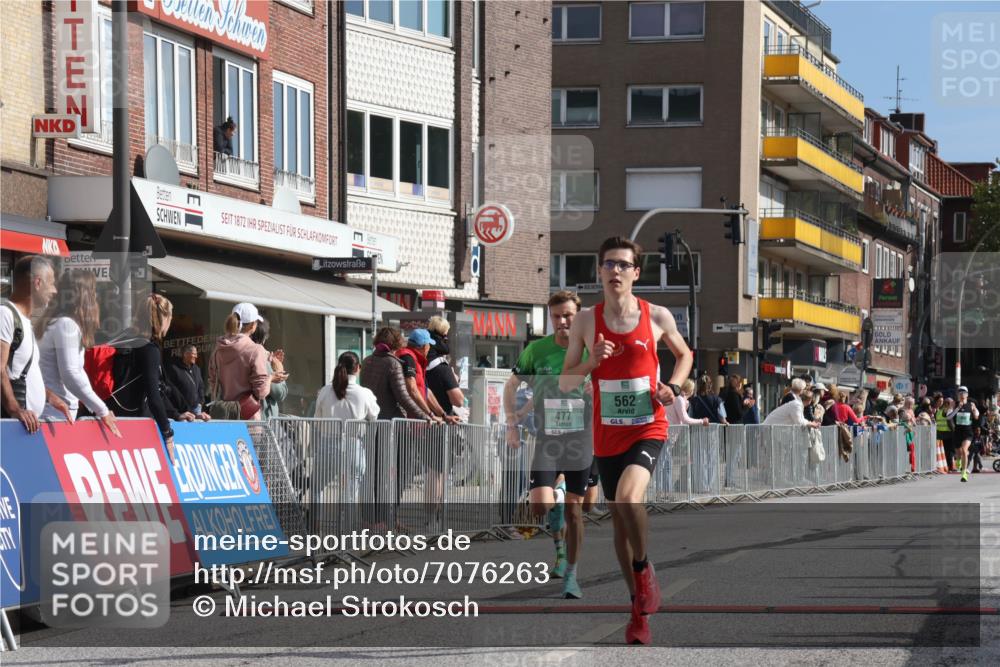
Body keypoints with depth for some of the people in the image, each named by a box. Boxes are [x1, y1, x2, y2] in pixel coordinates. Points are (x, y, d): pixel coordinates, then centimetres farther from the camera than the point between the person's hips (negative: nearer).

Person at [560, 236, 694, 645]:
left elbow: (684, 354, 16)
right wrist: (592, 362, -16)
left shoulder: (657, 317, -3)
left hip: (648, 428, -3)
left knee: (628, 498, -29)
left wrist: (673, 386, -2)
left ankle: (644, 568, -1)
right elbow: (564, 384, 2)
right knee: (619, 519, 10)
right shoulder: (586, 321, 0)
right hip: (607, 434, 3)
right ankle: (640, 611, 24)